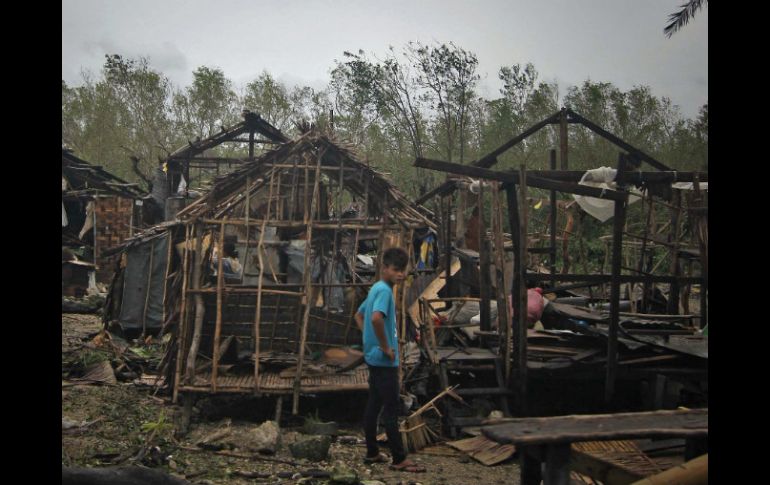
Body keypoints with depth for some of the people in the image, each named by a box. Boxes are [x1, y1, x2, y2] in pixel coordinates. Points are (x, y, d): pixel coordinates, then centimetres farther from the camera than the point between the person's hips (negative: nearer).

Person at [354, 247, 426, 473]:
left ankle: (372, 452, 22)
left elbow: (359, 315, 25)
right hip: (384, 360, -10)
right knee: (391, 408, -5)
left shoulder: (376, 289, 14)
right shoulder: (384, 289, -17)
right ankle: (399, 459, 0)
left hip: (374, 358, 10)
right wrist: (386, 347, -22)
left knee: (373, 405, 14)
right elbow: (376, 318, -34)